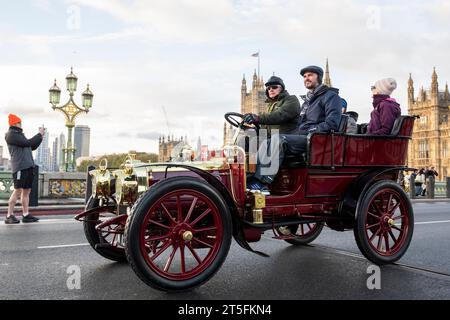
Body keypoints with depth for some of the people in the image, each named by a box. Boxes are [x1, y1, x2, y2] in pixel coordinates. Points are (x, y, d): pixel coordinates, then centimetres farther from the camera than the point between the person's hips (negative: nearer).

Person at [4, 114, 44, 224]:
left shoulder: (19, 135, 24)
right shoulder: (11, 135, -3)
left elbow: (32, 147, 26)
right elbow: (27, 143, -12)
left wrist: (40, 136, 16)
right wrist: (39, 135, -1)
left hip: (28, 166, 9)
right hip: (20, 166, -9)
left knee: (26, 191, 6)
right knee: (18, 191, -9)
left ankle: (26, 215, 8)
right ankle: (9, 216, -4)